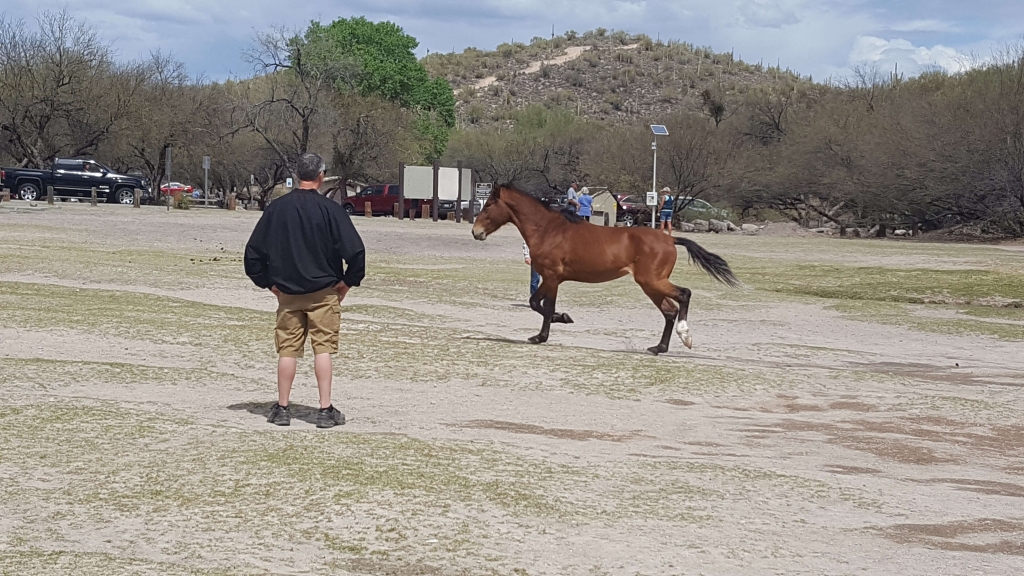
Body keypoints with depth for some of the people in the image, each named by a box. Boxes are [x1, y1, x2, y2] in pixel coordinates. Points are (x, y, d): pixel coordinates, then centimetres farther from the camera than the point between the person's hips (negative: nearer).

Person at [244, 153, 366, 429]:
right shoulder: (329, 209, -10)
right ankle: (326, 409, 0)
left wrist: (268, 283, 13)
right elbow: (355, 250, -15)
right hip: (323, 292, -3)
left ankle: (282, 409, 11)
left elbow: (253, 251, 5)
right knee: (323, 349, 1)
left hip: (287, 293, 3)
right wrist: (348, 281, -1)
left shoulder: (276, 208, 1)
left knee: (287, 350, 8)